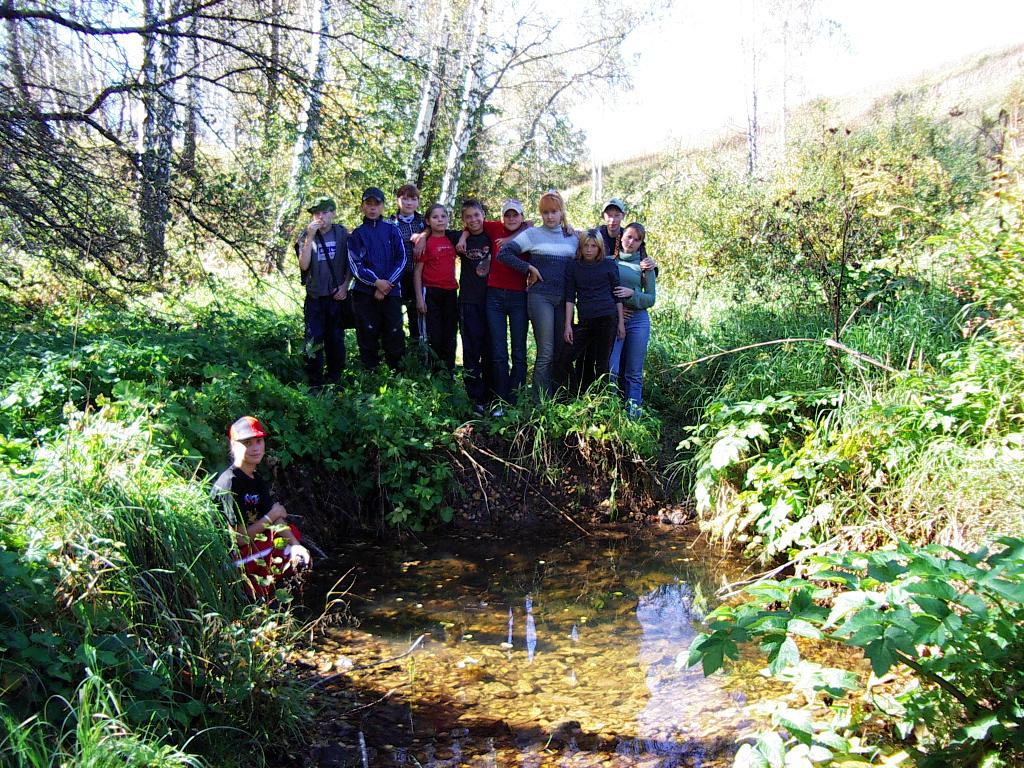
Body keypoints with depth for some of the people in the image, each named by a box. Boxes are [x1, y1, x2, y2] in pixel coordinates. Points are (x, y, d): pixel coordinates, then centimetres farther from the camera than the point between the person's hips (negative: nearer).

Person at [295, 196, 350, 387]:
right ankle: (314, 383, 3)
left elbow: (350, 264, 8)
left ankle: (335, 378, 20)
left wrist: (345, 285, -2)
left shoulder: (342, 233, 2)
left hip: (337, 295, 1)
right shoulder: (306, 235, 0)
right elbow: (304, 265, -11)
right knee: (313, 341, -3)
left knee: (336, 339, 7)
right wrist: (310, 237, -17)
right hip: (315, 297, 0)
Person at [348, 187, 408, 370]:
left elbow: (401, 260, 2)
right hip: (365, 293, 0)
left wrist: (387, 284, -9)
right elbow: (355, 265, -1)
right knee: (368, 336, 3)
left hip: (391, 292, 0)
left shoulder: (392, 230, 8)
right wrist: (376, 282, -13)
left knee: (394, 334, -1)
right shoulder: (357, 234, 7)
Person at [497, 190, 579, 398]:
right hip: (540, 297, -5)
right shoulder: (532, 234, 1)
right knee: (546, 353, -9)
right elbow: (503, 254, -5)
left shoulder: (573, 237, 14)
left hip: (564, 298, 5)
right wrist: (529, 268, -7)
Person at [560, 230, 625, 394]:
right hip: (584, 320, 2)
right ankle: (576, 396, 8)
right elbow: (570, 297, 4)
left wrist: (621, 322, 4)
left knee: (602, 363, 1)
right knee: (566, 357, -7)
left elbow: (617, 295, 7)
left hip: (607, 319, -2)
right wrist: (568, 325, -2)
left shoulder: (609, 265, 5)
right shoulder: (573, 267, 7)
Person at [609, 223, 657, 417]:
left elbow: (651, 299, 6)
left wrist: (632, 294, -12)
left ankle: (633, 408, 8)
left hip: (638, 320, 1)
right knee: (611, 369, -10)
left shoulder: (645, 266, 9)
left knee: (634, 371, 3)